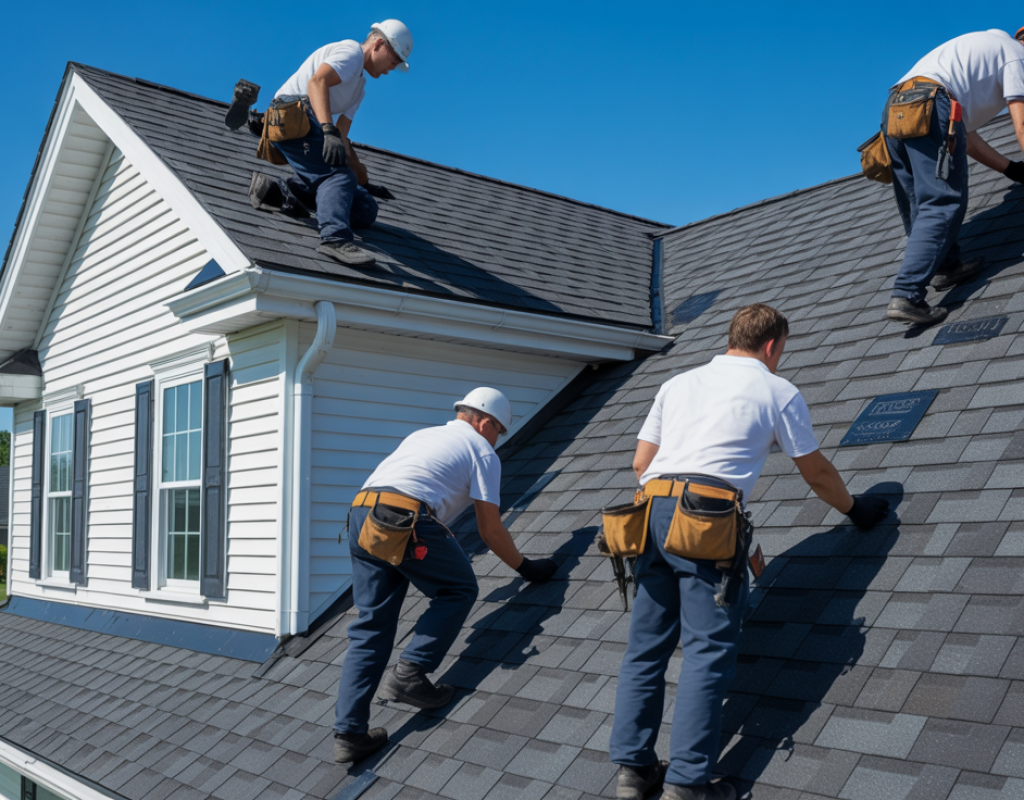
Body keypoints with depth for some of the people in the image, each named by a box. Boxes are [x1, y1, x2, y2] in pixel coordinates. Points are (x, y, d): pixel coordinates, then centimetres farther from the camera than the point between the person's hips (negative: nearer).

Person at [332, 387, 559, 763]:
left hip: (359, 517, 7)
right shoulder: (482, 451, 12)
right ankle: (409, 672, 0)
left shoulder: (422, 434, 32)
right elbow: (490, 530, 9)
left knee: (370, 627, 11)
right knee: (459, 590, 14)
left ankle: (349, 732, 7)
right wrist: (526, 567, 23)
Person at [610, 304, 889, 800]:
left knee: (646, 645, 10)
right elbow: (816, 472, 21)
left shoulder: (678, 383, 24)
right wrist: (855, 509, 38)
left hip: (653, 511, 5)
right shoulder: (778, 392, 12)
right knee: (708, 651, -3)